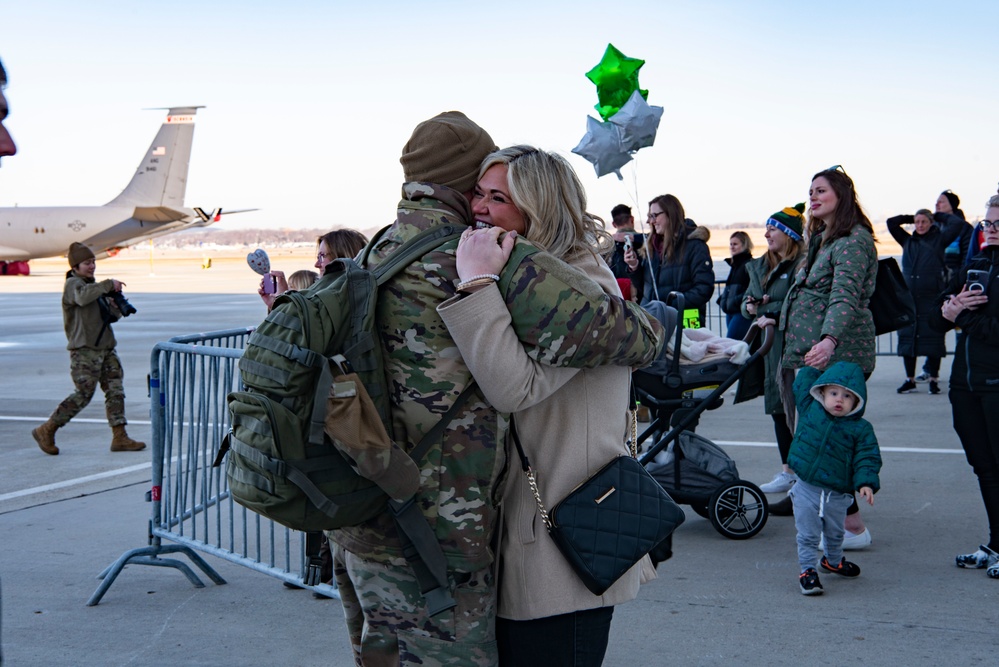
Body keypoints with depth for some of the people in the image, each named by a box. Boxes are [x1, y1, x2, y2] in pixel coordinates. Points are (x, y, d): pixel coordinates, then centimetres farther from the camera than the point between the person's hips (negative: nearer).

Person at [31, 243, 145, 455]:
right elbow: (83, 297, -32)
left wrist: (115, 306, -4)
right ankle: (46, 431, 4)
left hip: (106, 348, 8)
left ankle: (120, 437, 4)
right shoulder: (73, 284, -6)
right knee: (84, 394, -8)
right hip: (84, 349, -8)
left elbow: (112, 316, 18)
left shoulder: (94, 285, 19)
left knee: (115, 391, 2)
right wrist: (109, 284, -31)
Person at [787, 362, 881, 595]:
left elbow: (866, 458, -10)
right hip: (806, 490, -1)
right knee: (808, 535, 1)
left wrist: (866, 483, -23)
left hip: (838, 494, 2)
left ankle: (833, 561, 48)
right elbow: (804, 378, 7)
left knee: (834, 534, 25)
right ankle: (807, 570, 13)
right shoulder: (810, 410, -4)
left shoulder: (861, 429, -7)